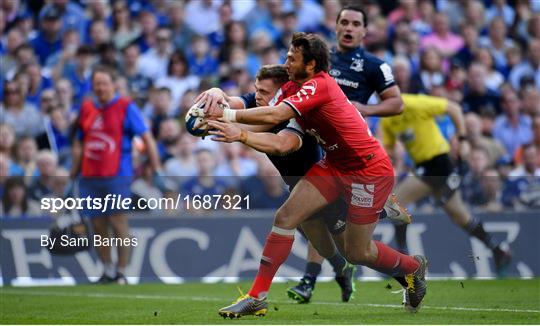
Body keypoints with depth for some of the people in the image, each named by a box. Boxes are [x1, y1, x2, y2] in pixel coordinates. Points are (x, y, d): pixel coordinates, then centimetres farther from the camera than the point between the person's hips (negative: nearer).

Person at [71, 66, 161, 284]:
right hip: (90, 176, 5)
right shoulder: (86, 109, 13)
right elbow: (78, 145, 20)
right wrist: (73, 174, 17)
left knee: (118, 223, -7)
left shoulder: (126, 108, -2)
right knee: (98, 226, 5)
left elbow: (147, 139, -3)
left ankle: (121, 272, 0)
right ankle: (108, 270, 16)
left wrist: (156, 169, -10)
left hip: (117, 175, -5)